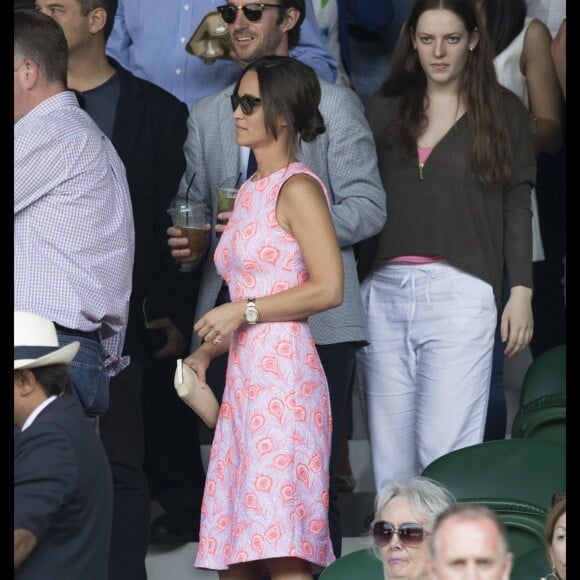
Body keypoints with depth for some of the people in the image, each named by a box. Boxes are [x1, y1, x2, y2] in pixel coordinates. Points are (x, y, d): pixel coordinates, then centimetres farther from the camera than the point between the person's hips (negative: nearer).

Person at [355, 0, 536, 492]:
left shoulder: (502, 110, 6)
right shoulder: (385, 108, 13)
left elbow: (517, 207, 6)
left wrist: (521, 291, -2)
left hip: (459, 291, -3)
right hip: (383, 291, 3)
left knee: (445, 449, -11)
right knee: (390, 451, 3)